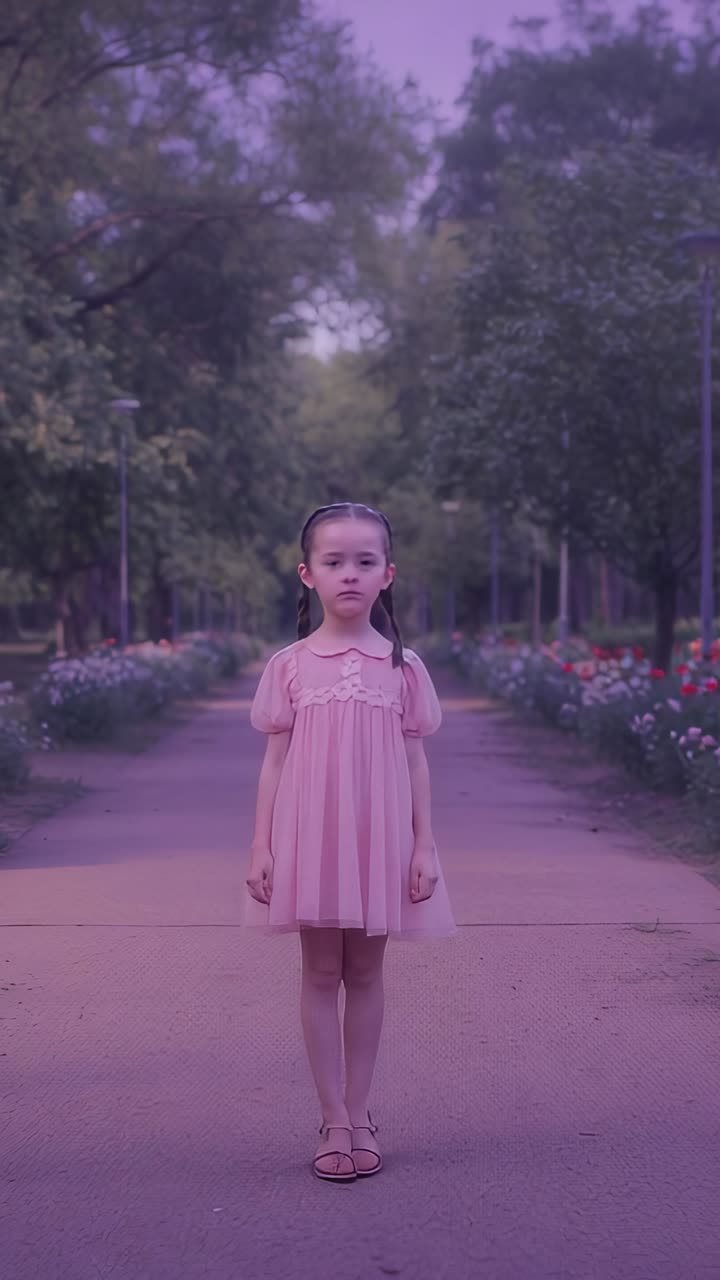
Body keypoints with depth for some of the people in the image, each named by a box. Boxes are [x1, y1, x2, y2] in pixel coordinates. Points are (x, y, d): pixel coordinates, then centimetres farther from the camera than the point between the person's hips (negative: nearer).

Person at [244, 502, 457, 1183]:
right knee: (320, 975, 4)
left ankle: (357, 1112, 18)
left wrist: (424, 846, 0)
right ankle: (335, 1120, 12)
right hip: (309, 839, 0)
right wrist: (260, 846, -2)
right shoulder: (290, 666, 0)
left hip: (380, 840, 1)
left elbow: (415, 761, 4)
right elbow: (275, 759, 2)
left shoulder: (403, 666, 2)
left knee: (365, 974, 8)